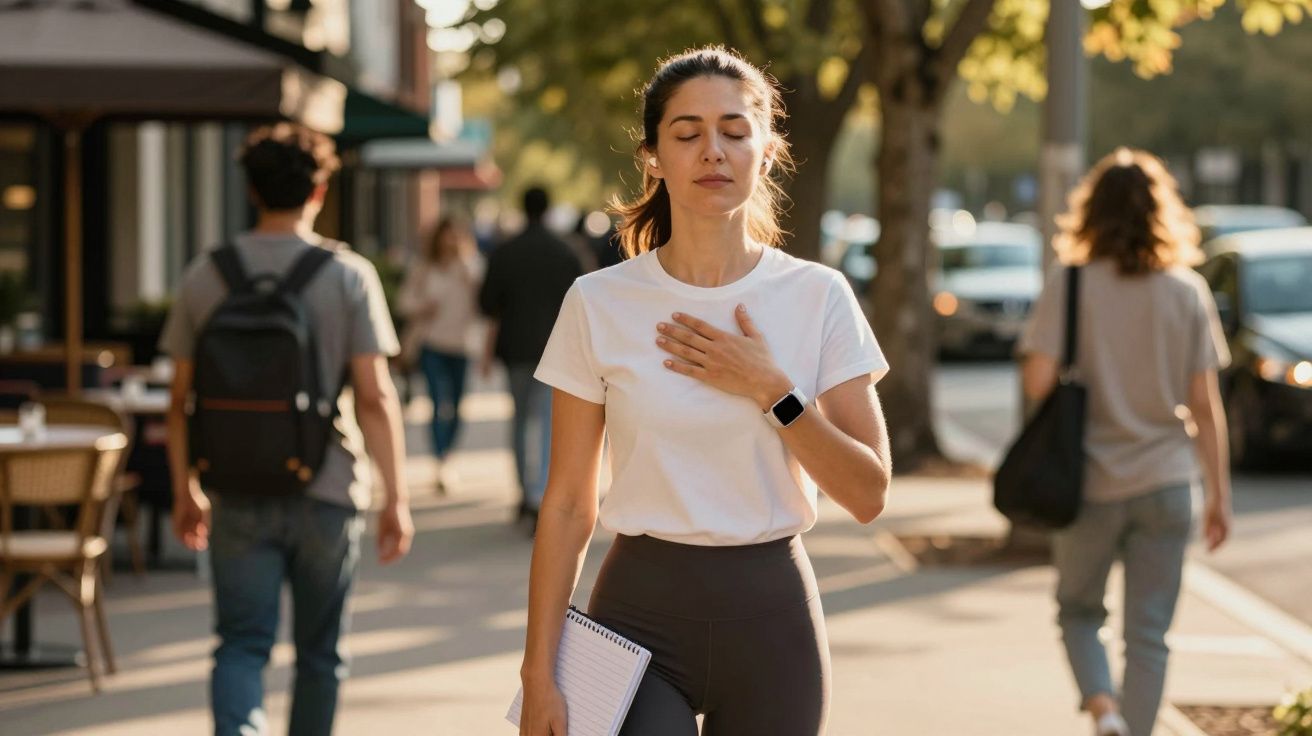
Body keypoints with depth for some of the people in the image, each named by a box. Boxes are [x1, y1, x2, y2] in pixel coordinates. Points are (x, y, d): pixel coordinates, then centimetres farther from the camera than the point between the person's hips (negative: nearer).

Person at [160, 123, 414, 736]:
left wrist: (185, 491, 16)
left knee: (241, 645, 1)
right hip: (325, 491, -1)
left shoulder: (206, 275, 2)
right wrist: (396, 498, -4)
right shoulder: (348, 275, -5)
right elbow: (375, 396, -9)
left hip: (238, 496, 1)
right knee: (319, 651, 14)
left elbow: (181, 399, 5)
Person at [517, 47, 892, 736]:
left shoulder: (818, 297, 0)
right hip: (639, 609, -1)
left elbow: (867, 494, -1)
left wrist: (772, 392, -13)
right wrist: (539, 673, -3)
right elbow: (567, 506, 0)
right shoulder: (599, 303, -2)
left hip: (771, 613, 1)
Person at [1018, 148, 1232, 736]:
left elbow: (1038, 383, -14)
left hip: (1090, 486, -1)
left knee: (1078, 609, 17)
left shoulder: (1070, 285, -7)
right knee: (1148, 636, 9)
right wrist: (1219, 493, 6)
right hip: (1165, 485, 1)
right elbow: (1204, 404, -1)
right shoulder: (1188, 292, -1)